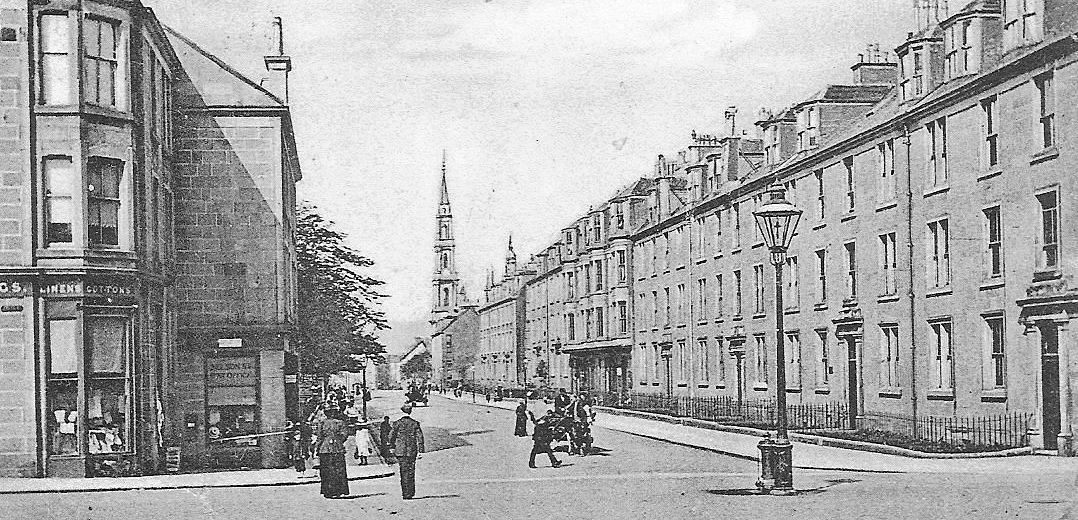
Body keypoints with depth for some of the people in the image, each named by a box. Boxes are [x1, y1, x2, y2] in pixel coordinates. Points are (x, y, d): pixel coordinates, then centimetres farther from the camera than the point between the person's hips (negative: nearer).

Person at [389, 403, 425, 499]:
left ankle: (405, 493, -3)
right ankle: (411, 493, 15)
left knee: (404, 472, 2)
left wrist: (394, 447, 19)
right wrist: (420, 451, -2)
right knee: (411, 472, 10)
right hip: (412, 451, 1)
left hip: (401, 451, -1)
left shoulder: (398, 423, -4)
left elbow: (391, 437, 1)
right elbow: (419, 438, -4)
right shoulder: (415, 424, 0)